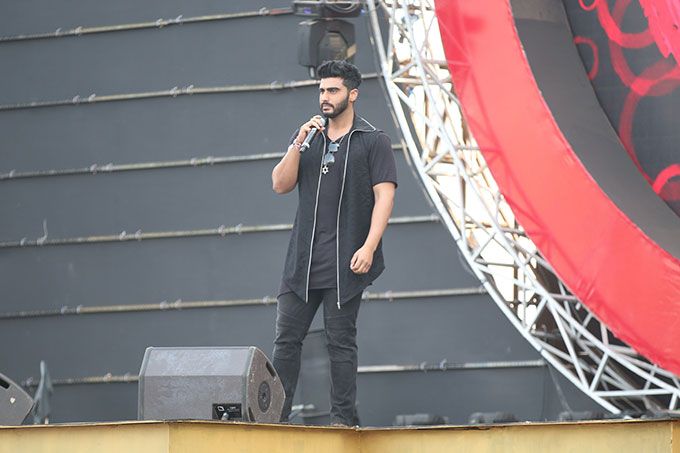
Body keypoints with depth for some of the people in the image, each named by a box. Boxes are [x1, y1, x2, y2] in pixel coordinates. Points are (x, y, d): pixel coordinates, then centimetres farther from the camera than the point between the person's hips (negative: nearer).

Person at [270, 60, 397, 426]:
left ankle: (342, 419, 4)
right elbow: (280, 185, 8)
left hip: (346, 263, -4)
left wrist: (369, 248, -17)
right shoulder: (306, 136, 14)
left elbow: (384, 195, -7)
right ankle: (276, 414, 5)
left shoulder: (374, 141, 1)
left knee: (340, 341, -1)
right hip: (302, 259, 4)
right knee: (286, 338, 1)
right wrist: (298, 145, -7)